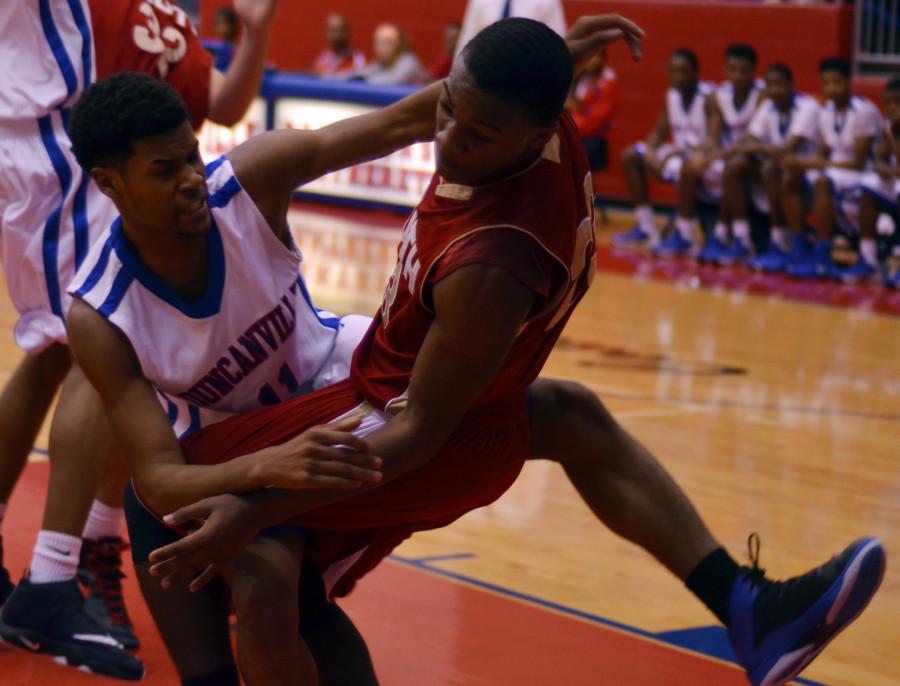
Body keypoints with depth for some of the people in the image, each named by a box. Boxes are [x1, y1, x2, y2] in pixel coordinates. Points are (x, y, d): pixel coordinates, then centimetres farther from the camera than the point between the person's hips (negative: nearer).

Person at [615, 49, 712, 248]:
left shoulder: (708, 97, -18)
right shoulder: (671, 95, 4)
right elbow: (659, 133, 10)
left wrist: (677, 152, -29)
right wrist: (650, 152, -13)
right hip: (679, 151, 8)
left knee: (682, 167, -39)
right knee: (631, 156, 2)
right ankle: (646, 227, 1)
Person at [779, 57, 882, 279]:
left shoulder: (864, 111, -16)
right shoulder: (827, 112, 7)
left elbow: (859, 162, -18)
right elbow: (823, 154, 8)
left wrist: (817, 164, -20)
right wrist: (804, 162, -14)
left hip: (862, 175, -8)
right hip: (833, 169, 8)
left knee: (822, 182, -34)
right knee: (790, 179, -10)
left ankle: (822, 258, -33)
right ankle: (799, 250, -8)